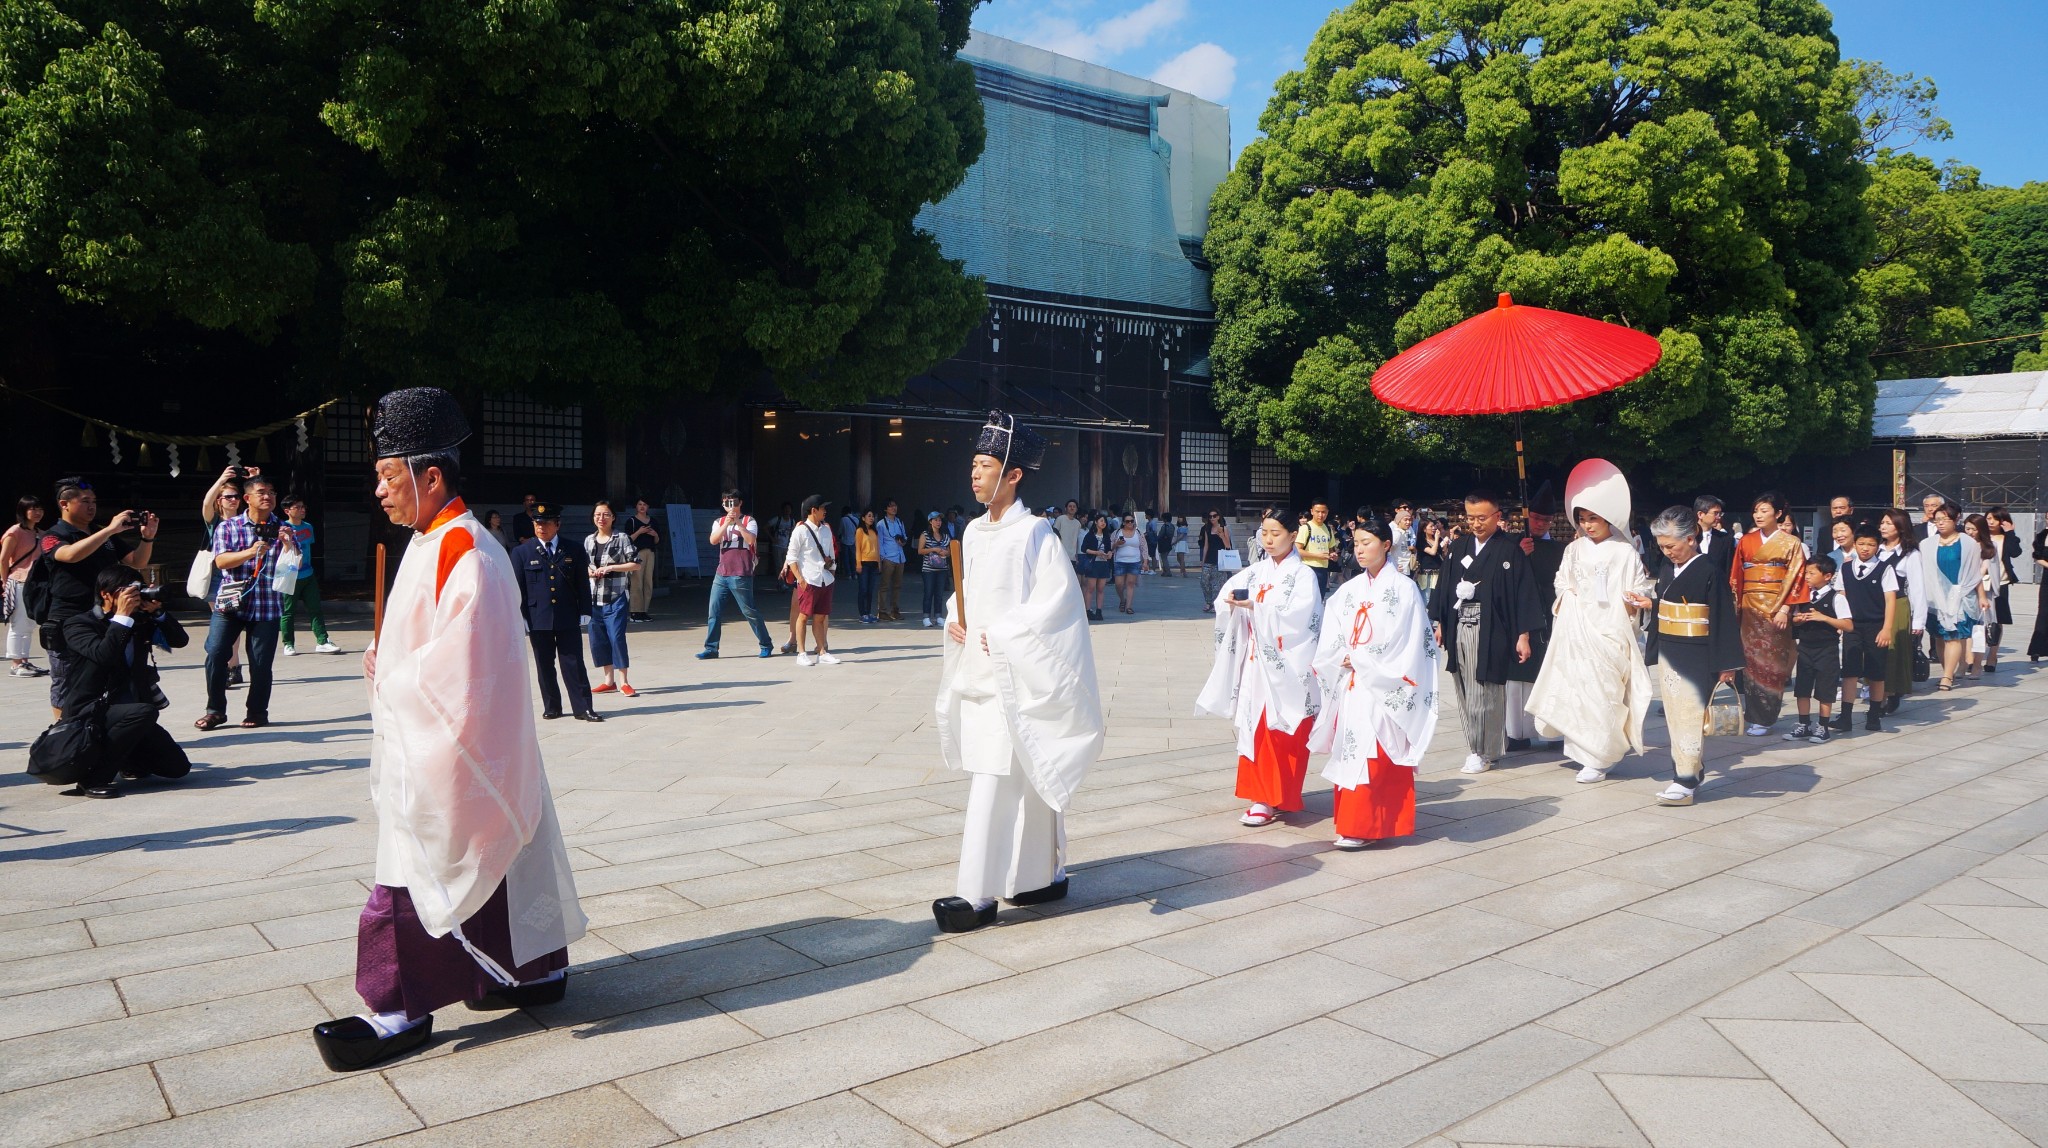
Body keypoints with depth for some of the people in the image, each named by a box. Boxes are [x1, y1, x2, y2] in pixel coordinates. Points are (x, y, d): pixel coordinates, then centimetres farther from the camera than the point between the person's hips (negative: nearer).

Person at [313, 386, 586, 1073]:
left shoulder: (464, 554, -21)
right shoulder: (432, 545, 12)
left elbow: (459, 663, -25)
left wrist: (391, 679, -16)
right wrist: (385, 662, 9)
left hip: (449, 752, -10)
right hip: (421, 746, 10)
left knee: (417, 876, -2)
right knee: (497, 856, 17)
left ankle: (399, 1012, 10)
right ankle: (538, 969, 28)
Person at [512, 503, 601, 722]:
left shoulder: (574, 551, 4)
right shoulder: (521, 552, 3)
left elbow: (583, 584, 7)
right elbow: (517, 587, 2)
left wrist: (584, 612, 2)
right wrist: (520, 617, -3)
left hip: (568, 618, 0)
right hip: (538, 619, 0)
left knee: (574, 664, 0)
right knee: (544, 666, 8)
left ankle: (582, 707, 3)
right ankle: (551, 707, 19)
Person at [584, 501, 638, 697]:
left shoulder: (621, 538, -4)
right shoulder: (588, 540, 10)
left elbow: (635, 563, -5)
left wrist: (610, 567, -14)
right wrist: (590, 572, -2)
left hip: (616, 596, -5)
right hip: (594, 597, 5)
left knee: (616, 637, -10)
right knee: (598, 639, 6)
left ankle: (624, 682, -1)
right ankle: (608, 681, 18)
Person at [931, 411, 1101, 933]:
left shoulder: (1034, 532, -11)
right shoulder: (974, 531, 11)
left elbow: (1056, 599, -16)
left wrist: (1002, 636, -18)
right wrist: (954, 620, 0)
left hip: (1016, 678, -7)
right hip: (979, 673, 7)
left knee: (993, 784, -7)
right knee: (1027, 779, 14)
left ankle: (977, 894, -2)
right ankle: (1048, 874, 25)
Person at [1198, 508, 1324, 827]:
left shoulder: (1304, 574, -4)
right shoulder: (1255, 571, 11)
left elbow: (1295, 618, -18)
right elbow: (1226, 599, 3)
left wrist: (1255, 607, -24)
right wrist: (1231, 600, -20)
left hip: (1287, 666, -5)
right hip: (1256, 662, 5)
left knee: (1282, 733, -3)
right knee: (1255, 728, 7)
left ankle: (1275, 800, 4)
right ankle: (1263, 795, 16)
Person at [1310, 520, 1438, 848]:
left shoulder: (1403, 588, -4)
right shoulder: (1349, 590, 12)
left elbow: (1406, 639, -11)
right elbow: (1330, 641, 7)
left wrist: (1358, 659, -9)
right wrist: (1344, 660, -12)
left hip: (1384, 688, -5)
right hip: (1350, 684, 6)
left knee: (1375, 755, -7)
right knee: (1349, 749, 6)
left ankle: (1363, 826, -4)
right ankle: (1350, 819, 13)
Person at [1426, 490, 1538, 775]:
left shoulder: (1510, 551, -4)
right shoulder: (1457, 548, 11)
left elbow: (1523, 594, -6)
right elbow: (1444, 586, 15)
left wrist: (1523, 635, -9)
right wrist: (1440, 623, 11)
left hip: (1490, 633, -5)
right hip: (1458, 631, 5)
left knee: (1485, 695, -4)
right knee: (1465, 695, 7)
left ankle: (1484, 752, 8)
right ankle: (1478, 748, 18)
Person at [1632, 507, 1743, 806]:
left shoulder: (1710, 572, -13)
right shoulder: (1666, 567, 8)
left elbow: (1723, 620, -13)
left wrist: (1725, 663, -14)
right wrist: (1649, 604, 1)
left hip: (1695, 657, -7)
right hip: (1667, 653, 7)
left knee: (1690, 715, -5)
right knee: (1674, 714, 11)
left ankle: (1685, 782, -2)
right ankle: (1692, 769, 22)